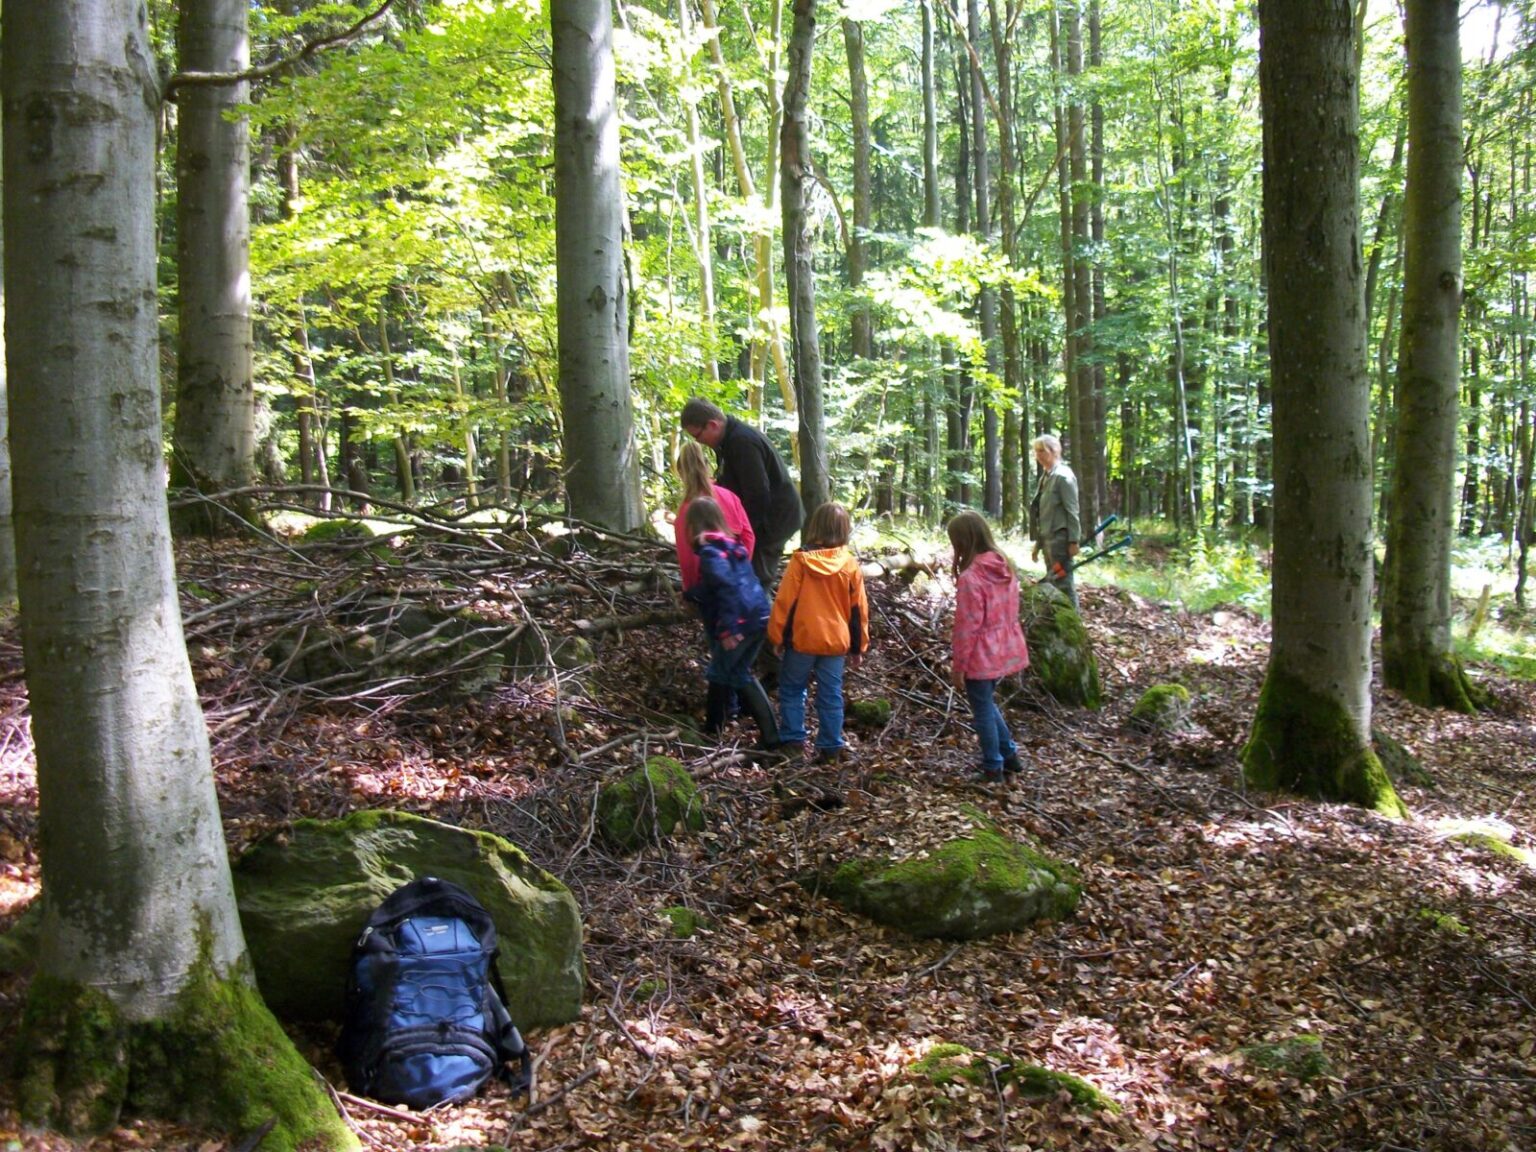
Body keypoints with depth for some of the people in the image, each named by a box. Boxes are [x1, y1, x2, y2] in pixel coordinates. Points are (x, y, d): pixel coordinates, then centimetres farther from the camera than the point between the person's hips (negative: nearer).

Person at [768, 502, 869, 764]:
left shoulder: (801, 561, -10)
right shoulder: (850, 565, -2)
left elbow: (785, 601, -8)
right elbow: (858, 609, 3)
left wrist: (777, 636, 3)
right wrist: (858, 646, 12)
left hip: (802, 638, -2)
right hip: (836, 641, 2)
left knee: (792, 689, 13)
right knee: (831, 696, 9)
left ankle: (792, 741, 13)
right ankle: (831, 748, 10)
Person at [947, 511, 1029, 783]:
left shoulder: (970, 578, -23)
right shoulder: (1006, 568, 0)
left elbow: (967, 627, -20)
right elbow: (1010, 611, 9)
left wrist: (957, 666, -12)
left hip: (981, 658, -8)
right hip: (1004, 651, 8)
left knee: (983, 712, 9)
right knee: (988, 704, 26)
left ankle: (993, 768, 21)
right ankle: (1009, 755, 31)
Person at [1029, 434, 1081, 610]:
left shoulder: (1063, 476, -12)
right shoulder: (1045, 476, 14)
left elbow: (1072, 511, -15)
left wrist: (1073, 541, -18)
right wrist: (1038, 542, 19)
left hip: (1060, 537, -9)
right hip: (1047, 537, 9)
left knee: (1063, 582, -6)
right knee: (1052, 582, 12)